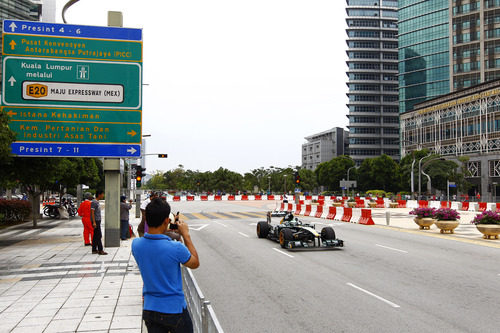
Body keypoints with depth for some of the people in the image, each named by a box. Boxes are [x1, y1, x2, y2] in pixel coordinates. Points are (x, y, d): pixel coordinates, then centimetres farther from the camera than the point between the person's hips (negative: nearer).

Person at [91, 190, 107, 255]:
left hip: (98, 221, 10)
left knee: (95, 236, 10)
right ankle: (100, 250, -8)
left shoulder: (97, 202, 17)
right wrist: (94, 222, -22)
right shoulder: (94, 202, -13)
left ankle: (94, 250, 14)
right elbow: (92, 212, -18)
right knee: (99, 236, -9)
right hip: (95, 221, -10)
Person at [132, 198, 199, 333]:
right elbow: (195, 263, -4)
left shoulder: (136, 244, -11)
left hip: (149, 310, 4)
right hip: (174, 310, -4)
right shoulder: (175, 248, -24)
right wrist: (186, 235, -1)